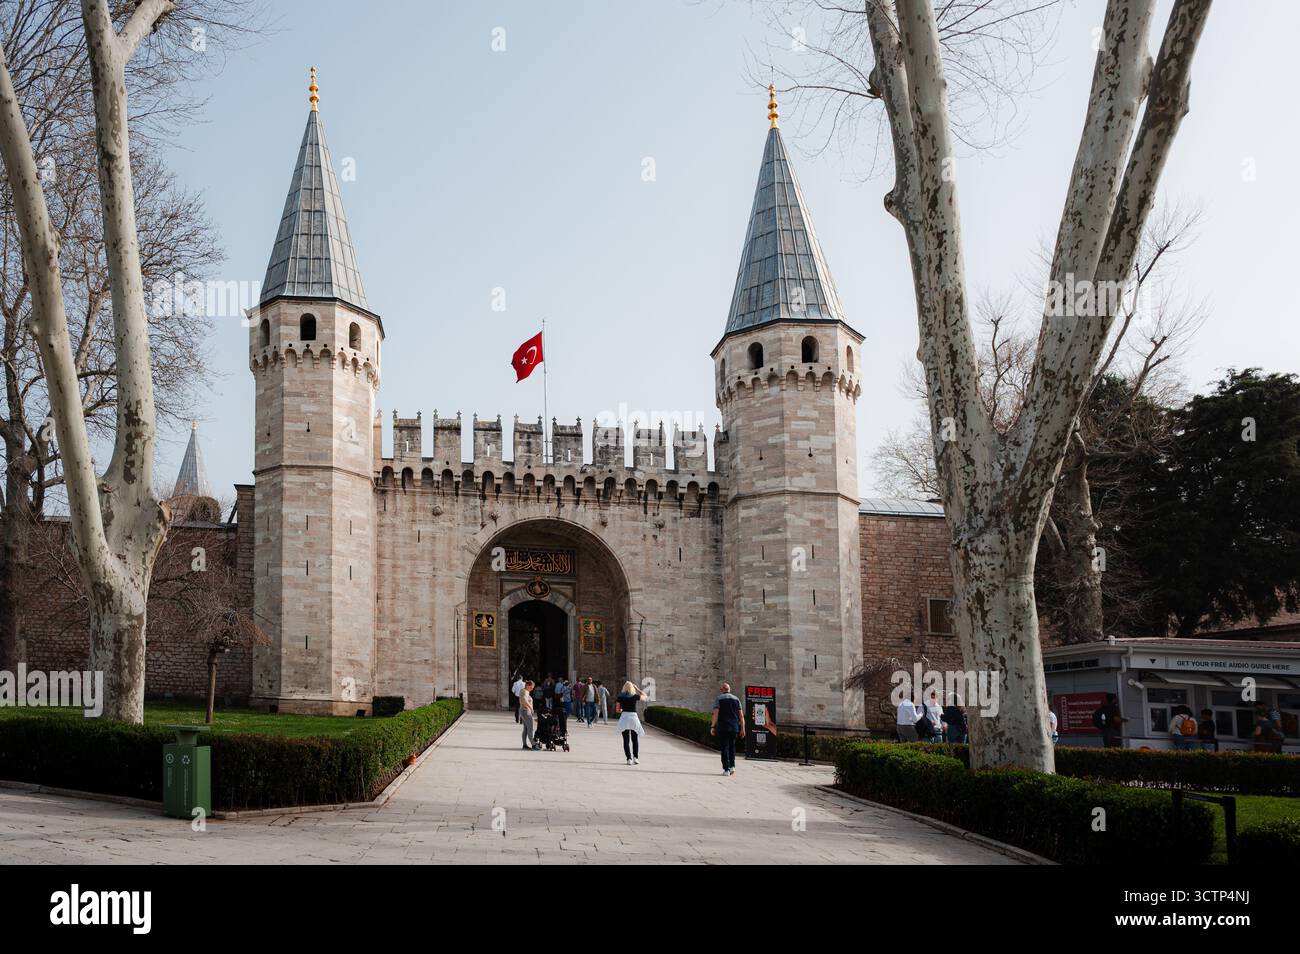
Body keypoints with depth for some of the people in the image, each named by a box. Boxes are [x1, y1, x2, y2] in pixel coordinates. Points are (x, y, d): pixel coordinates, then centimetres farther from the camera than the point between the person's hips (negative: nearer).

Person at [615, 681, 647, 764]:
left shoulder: (620, 697, 2)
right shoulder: (635, 697, -1)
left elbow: (617, 710, 6)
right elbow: (644, 696, 17)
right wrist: (636, 688, 17)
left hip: (624, 717, 0)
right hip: (633, 717, 0)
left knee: (626, 740, 5)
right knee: (635, 740, 12)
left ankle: (629, 758, -3)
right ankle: (635, 757, -1)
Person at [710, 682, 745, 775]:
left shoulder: (718, 699, 1)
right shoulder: (736, 699, 11)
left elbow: (716, 714, -11)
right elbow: (741, 715, 7)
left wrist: (713, 726, -13)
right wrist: (742, 728, 9)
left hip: (723, 727, -3)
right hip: (734, 727, 3)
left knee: (724, 747, 1)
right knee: (732, 746, 18)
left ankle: (726, 769, -4)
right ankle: (732, 766, 6)